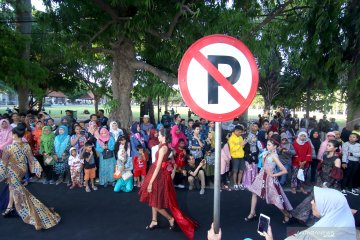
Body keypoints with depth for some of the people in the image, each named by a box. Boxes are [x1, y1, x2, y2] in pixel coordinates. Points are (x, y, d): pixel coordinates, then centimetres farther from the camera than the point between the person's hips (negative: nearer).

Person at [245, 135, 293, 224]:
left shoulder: (274, 156, -22)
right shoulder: (268, 153, 1)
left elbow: (285, 171, -24)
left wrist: (273, 175, -15)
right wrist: (263, 158, -5)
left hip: (269, 178, -8)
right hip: (262, 176, 8)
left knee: (276, 199, 8)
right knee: (254, 193, 9)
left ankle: (287, 214, 34)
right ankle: (252, 214, 22)